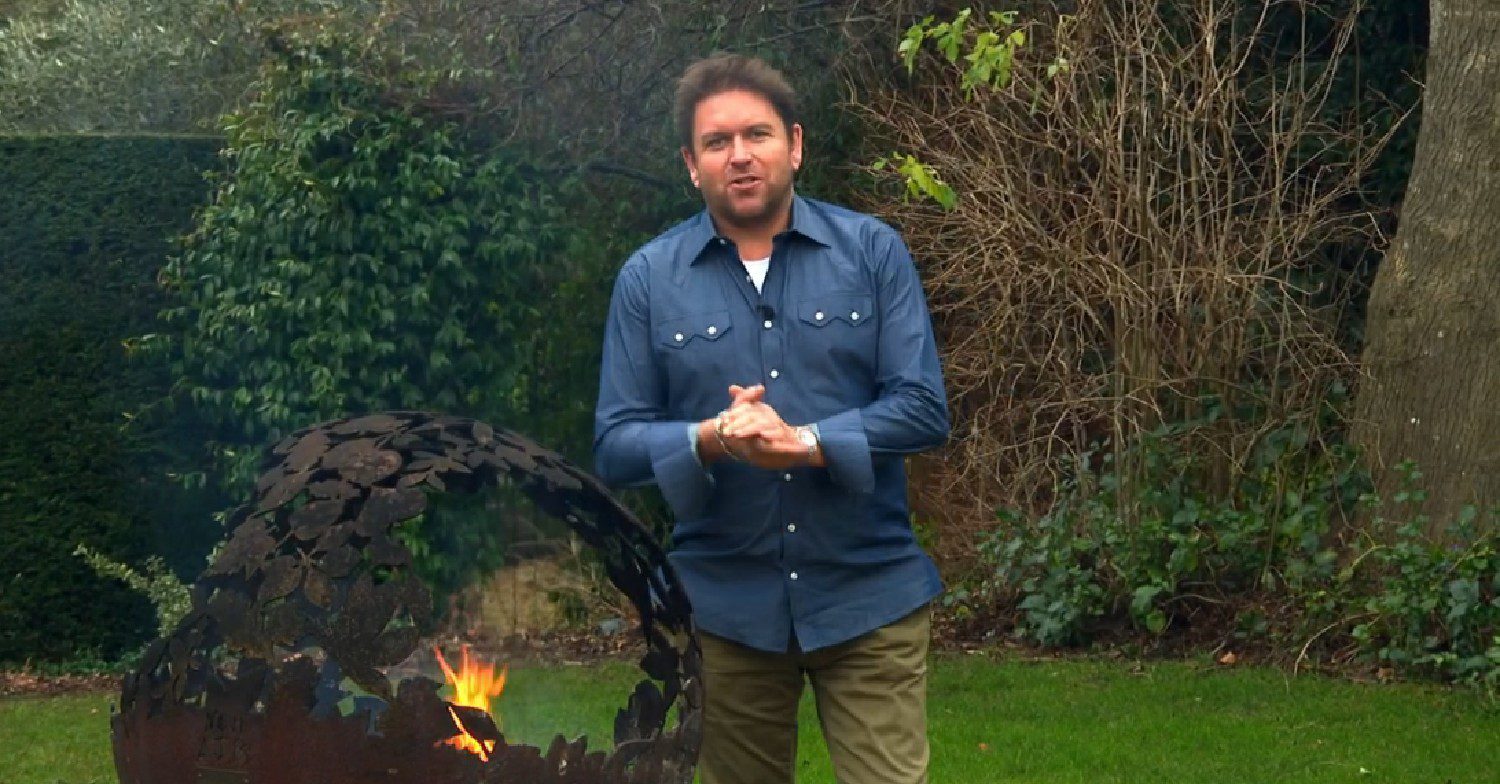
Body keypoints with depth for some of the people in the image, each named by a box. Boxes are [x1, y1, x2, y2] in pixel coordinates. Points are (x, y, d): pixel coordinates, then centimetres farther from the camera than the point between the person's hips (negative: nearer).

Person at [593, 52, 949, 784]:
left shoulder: (873, 251, -2)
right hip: (726, 606, 1)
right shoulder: (648, 278, 0)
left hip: (869, 595, -1)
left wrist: (804, 443, -20)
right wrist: (708, 440, -21)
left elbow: (923, 408, -7)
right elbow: (615, 444, -2)